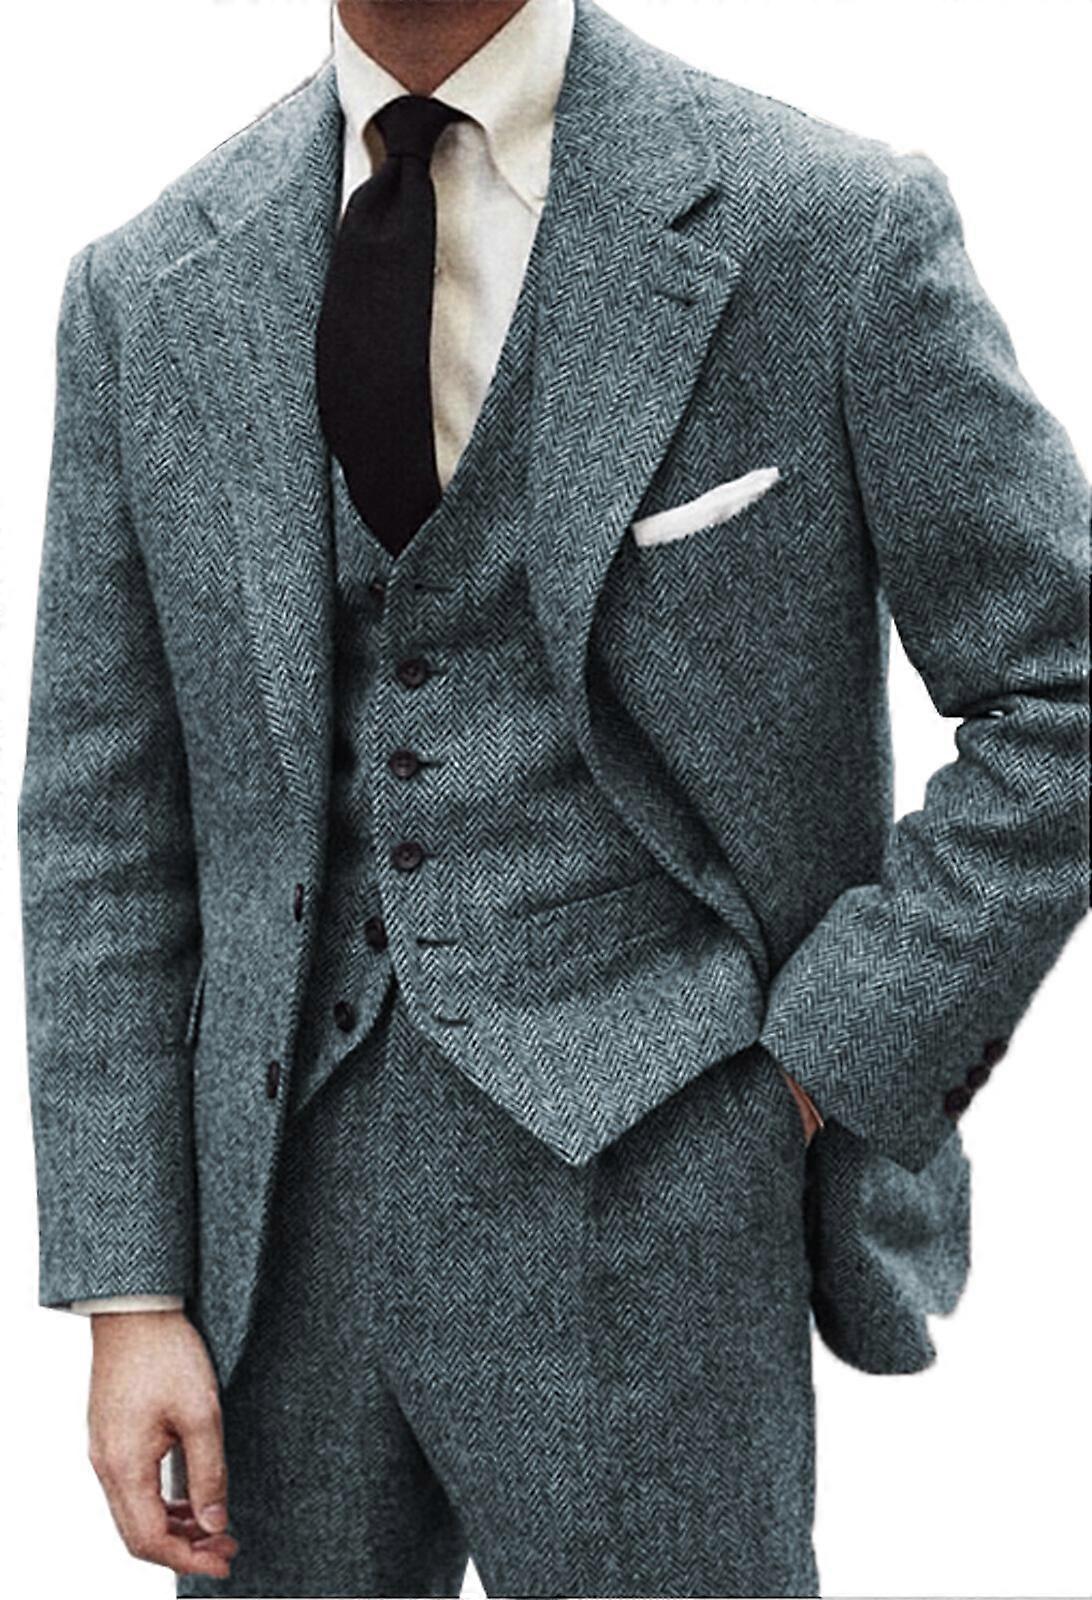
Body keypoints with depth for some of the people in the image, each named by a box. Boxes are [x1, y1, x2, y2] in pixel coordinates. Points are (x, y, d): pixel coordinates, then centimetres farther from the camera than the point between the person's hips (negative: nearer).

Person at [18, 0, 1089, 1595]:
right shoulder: (147, 288, 4)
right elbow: (101, 811, 5)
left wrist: (830, 1067, -8)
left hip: (638, 1189, -3)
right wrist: (129, 1292, 1)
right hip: (276, 1205, 4)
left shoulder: (832, 224, -7)